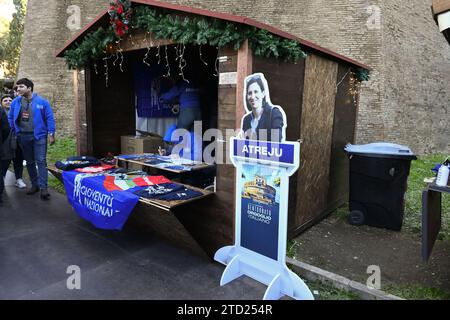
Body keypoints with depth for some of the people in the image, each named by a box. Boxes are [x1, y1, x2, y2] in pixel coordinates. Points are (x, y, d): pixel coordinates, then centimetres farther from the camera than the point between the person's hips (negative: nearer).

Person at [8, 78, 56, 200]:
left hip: (39, 136, -4)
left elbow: (49, 118, -5)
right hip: (23, 137, 5)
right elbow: (10, 117, 15)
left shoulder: (41, 101, -5)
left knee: (41, 161, -8)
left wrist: (51, 134, -9)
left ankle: (43, 188, -8)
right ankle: (34, 185, 25)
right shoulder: (16, 102, 5)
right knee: (29, 162, 12)